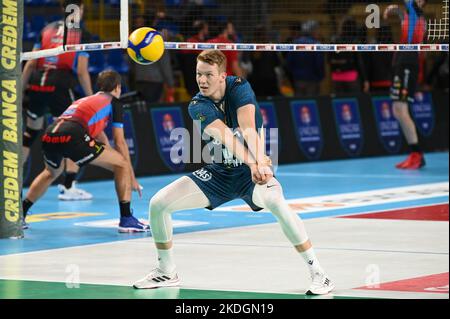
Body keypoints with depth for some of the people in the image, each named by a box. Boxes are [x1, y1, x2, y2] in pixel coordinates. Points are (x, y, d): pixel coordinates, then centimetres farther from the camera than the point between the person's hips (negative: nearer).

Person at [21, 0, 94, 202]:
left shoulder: (48, 29, 16)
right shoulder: (81, 34, 4)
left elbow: (30, 64, 14)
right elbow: (81, 71, -2)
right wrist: (91, 98, 5)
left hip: (36, 84, 5)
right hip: (60, 85, -5)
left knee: (30, 132, 21)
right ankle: (69, 187, -1)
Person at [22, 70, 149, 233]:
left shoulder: (84, 100, 39)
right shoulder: (114, 102, 20)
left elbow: (100, 137, 46)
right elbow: (120, 142, 16)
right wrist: (132, 177, 22)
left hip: (49, 135, 7)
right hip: (72, 137, -7)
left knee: (51, 173, 38)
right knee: (122, 165, 7)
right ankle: (126, 219, 1)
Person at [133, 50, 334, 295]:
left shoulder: (239, 88, -18)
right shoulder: (197, 106, -15)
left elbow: (248, 129, -35)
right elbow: (226, 136, -33)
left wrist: (261, 163, -52)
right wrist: (251, 162, -50)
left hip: (253, 170, -3)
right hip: (219, 173, 3)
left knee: (276, 202, -36)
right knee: (158, 203, -8)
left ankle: (318, 274, -30)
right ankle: (166, 272, 13)